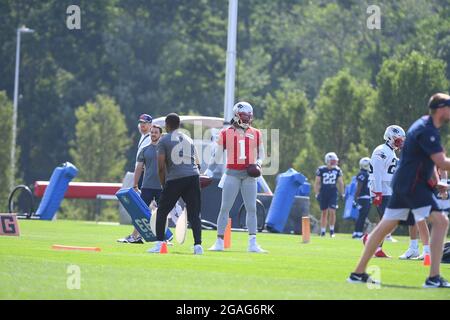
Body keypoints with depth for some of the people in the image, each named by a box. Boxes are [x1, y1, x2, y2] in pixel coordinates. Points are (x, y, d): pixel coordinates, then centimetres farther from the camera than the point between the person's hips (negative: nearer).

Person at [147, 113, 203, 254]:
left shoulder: (164, 140, 4)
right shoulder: (189, 139, 20)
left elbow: (161, 166, -2)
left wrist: (164, 184, 10)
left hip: (174, 179, -4)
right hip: (193, 176, 4)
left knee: (162, 212, 10)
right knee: (194, 213, 6)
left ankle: (159, 244, 5)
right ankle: (198, 245, -3)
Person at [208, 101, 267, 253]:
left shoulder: (255, 134, 7)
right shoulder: (226, 133, 1)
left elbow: (261, 154, 16)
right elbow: (218, 156, 7)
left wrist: (258, 164, -5)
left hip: (249, 174, 2)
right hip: (232, 173, -2)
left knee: (251, 208, 1)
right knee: (225, 208, -1)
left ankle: (252, 243, 4)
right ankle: (219, 242, 5)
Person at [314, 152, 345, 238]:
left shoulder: (337, 170, 3)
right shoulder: (321, 170, -4)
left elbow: (340, 182, 12)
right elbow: (317, 183, 1)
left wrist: (342, 194, 10)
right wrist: (317, 194, -6)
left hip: (333, 193, 1)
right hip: (323, 193, -1)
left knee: (332, 211, -12)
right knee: (324, 213, 5)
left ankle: (332, 230, 2)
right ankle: (322, 231, 14)